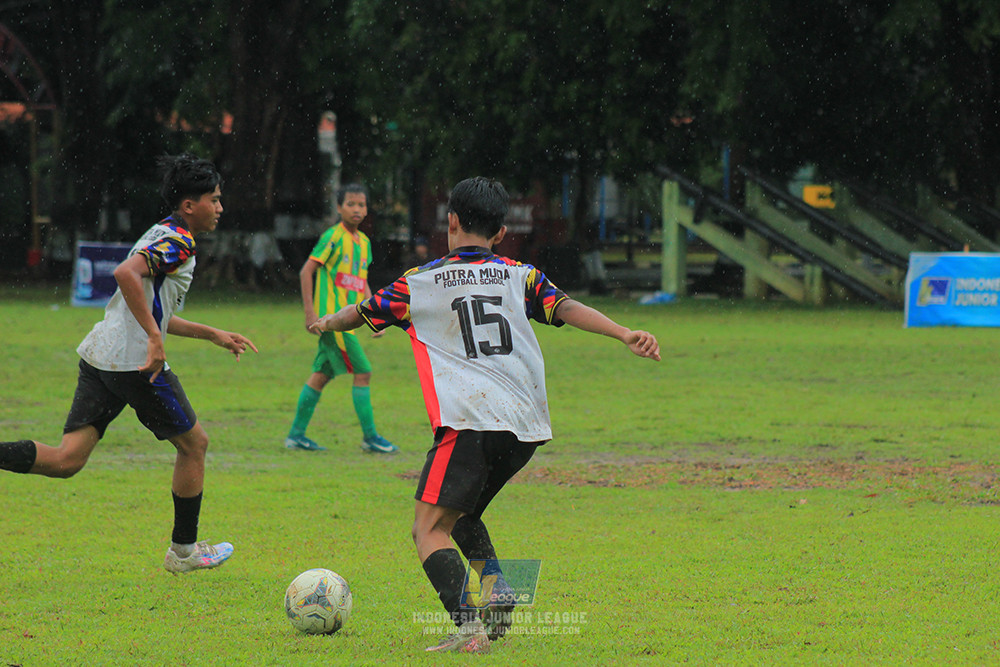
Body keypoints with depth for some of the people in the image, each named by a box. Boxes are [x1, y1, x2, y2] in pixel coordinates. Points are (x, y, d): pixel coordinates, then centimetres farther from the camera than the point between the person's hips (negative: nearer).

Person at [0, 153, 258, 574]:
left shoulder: (161, 236, 24)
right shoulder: (178, 242, -8)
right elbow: (126, 273, -26)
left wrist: (212, 334, 35)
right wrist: (154, 339, -27)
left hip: (98, 359, 9)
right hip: (135, 361, -9)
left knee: (66, 460, -1)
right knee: (193, 443, 10)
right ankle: (183, 550, 20)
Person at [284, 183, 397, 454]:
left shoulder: (363, 241, 14)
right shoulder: (333, 237, -10)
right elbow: (306, 271, -11)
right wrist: (310, 312, -16)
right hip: (332, 317, -8)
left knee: (322, 375, 10)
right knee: (362, 372, -8)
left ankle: (296, 434, 15)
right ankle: (369, 436, -3)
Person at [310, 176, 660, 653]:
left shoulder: (418, 283, 11)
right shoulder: (521, 277, 16)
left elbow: (360, 314, 25)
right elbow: (567, 308, -1)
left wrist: (326, 324, 46)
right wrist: (626, 335, -10)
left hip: (471, 421, -5)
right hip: (526, 426, 5)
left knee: (429, 529, -7)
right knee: (459, 512, 25)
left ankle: (468, 627, -27)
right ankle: (496, 591, 3)